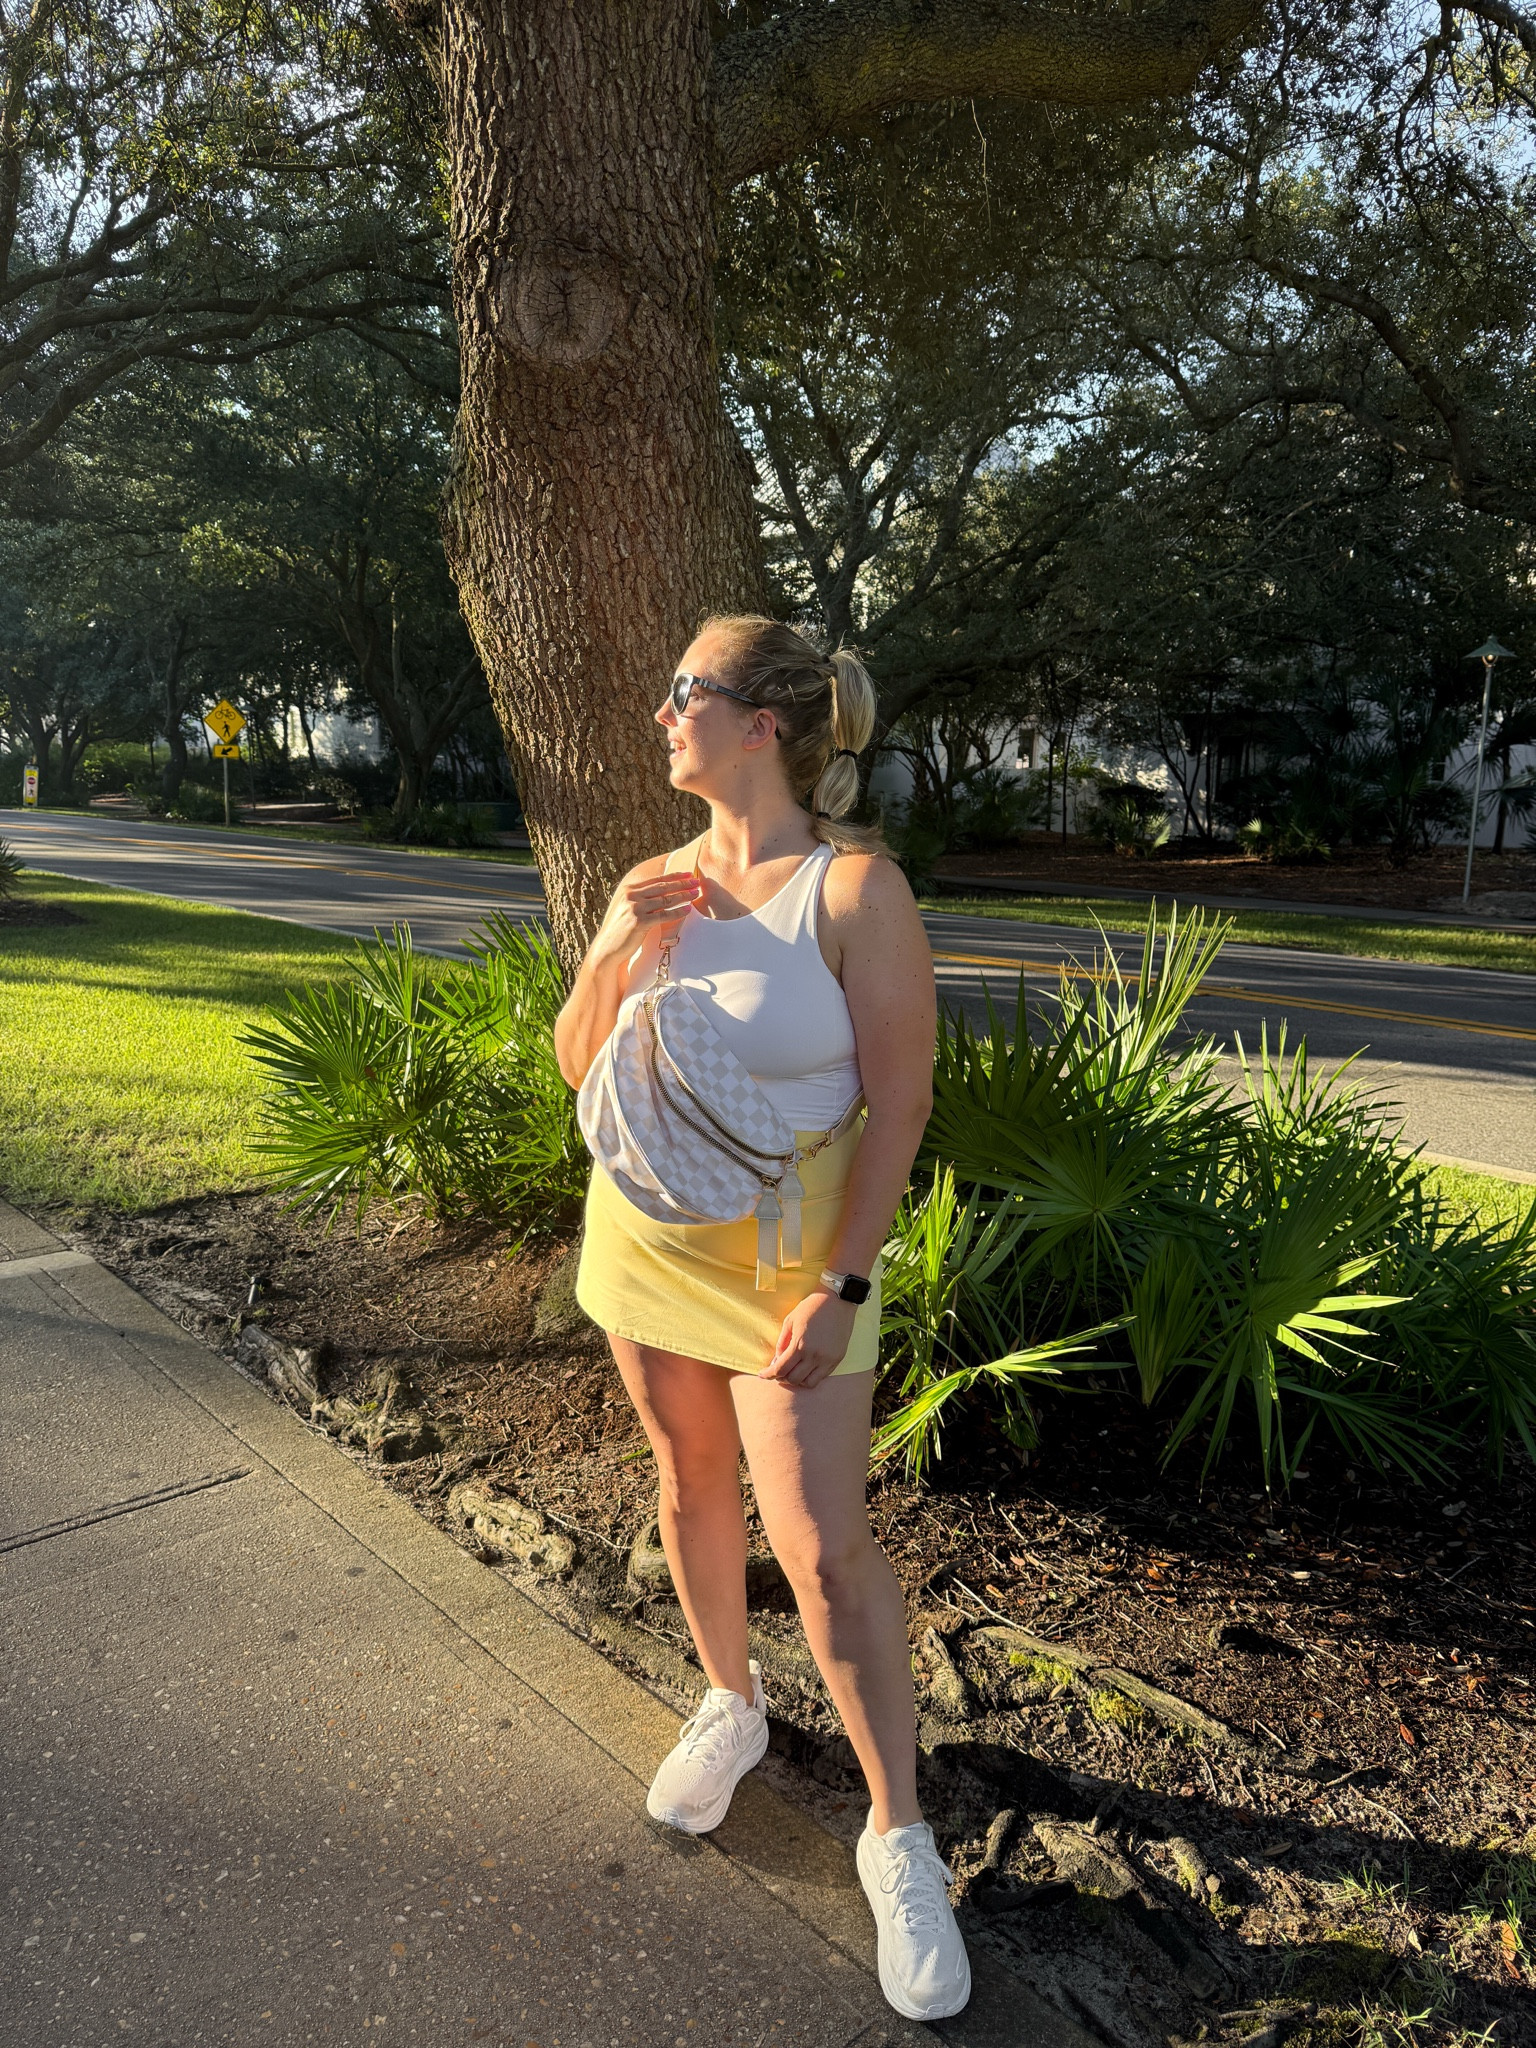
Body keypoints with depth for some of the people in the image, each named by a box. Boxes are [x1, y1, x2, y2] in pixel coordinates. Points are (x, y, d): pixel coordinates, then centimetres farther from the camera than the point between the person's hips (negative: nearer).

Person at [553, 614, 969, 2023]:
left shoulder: (856, 888, -16)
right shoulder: (662, 880, 2)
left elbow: (898, 1101, -17)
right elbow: (580, 1062, 5)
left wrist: (841, 1286, -20)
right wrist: (614, 947, -14)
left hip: (787, 1254, -6)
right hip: (645, 1234, 6)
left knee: (824, 1545, -3)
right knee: (692, 1487, 19)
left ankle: (899, 1837, 17)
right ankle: (731, 1708, 44)